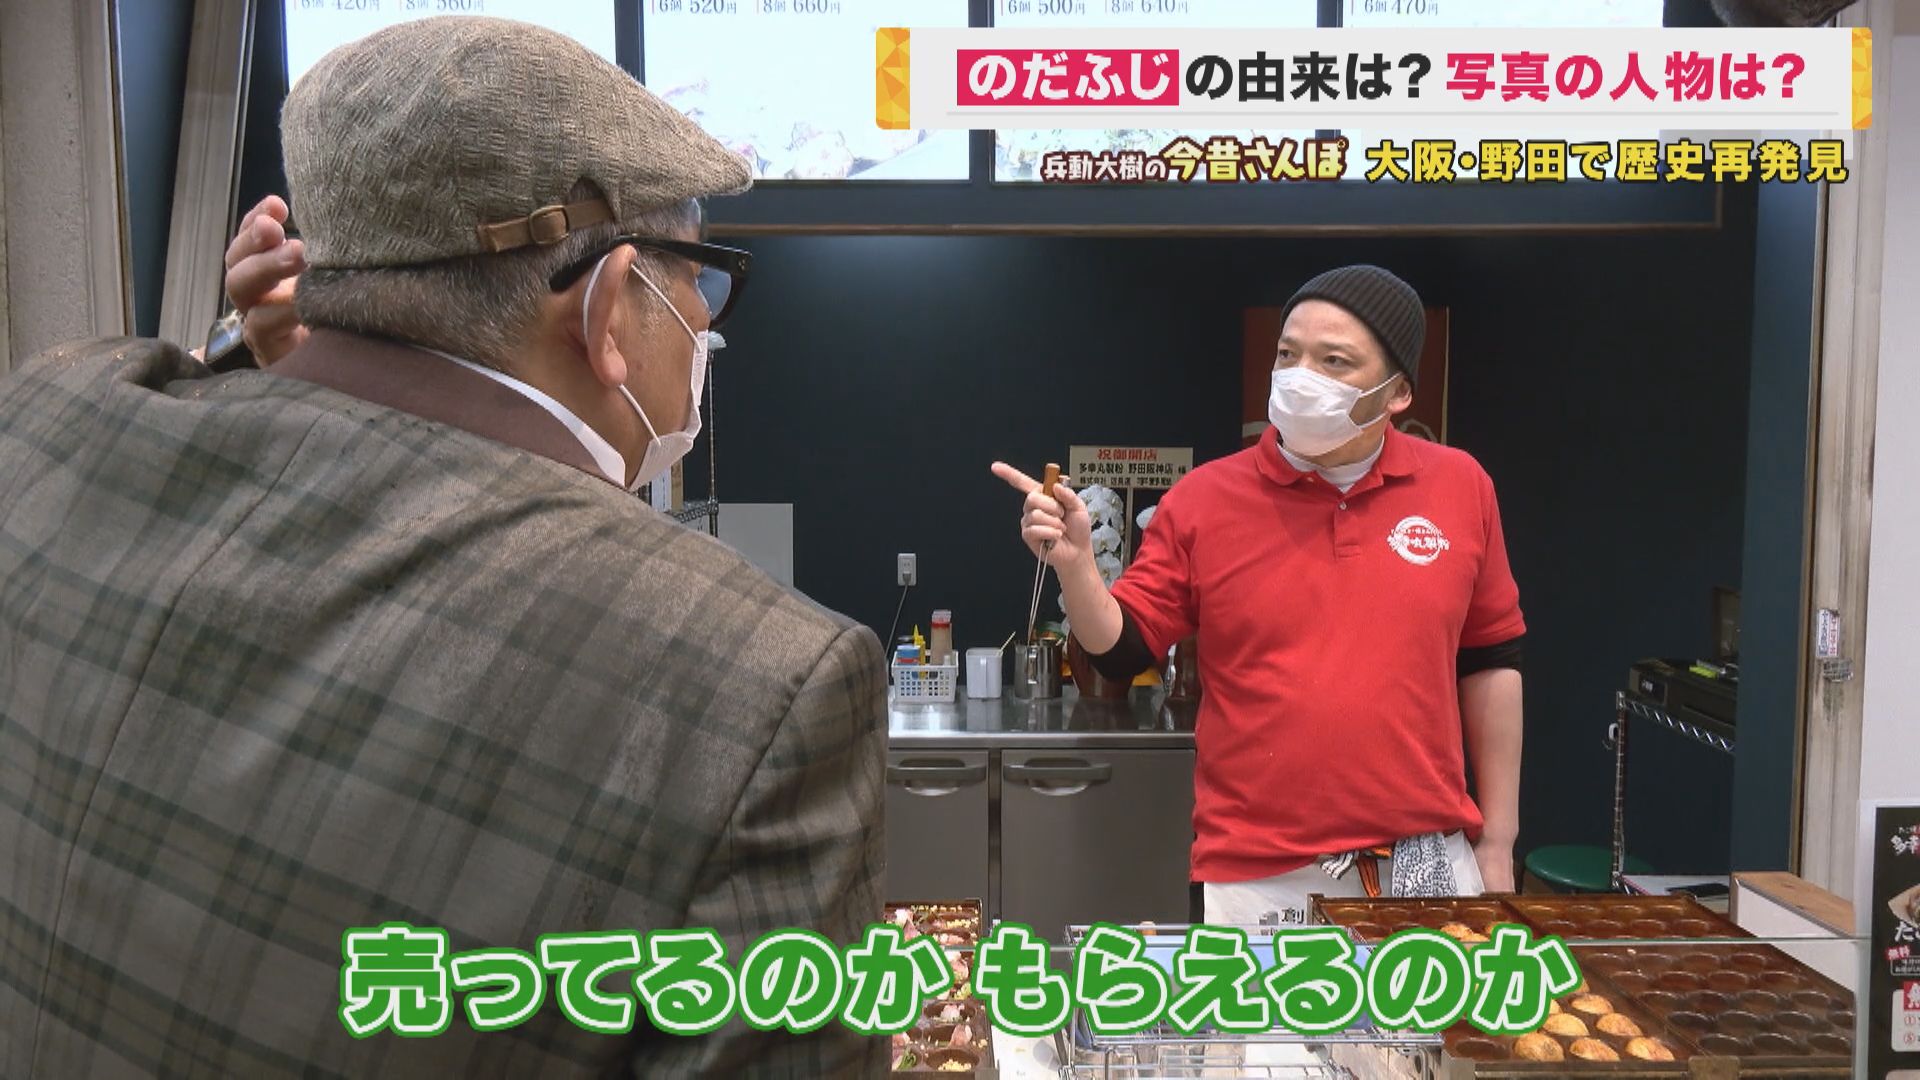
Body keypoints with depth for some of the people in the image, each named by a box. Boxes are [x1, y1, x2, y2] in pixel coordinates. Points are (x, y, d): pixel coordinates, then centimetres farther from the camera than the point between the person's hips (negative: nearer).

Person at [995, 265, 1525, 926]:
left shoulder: (1460, 487, 1)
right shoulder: (1204, 499, -4)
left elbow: (1489, 663, 8)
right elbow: (1119, 652, -1)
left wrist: (1497, 845, 8)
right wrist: (1073, 561, -21)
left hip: (1428, 867, 2)